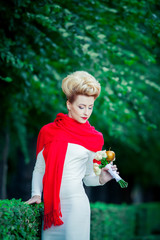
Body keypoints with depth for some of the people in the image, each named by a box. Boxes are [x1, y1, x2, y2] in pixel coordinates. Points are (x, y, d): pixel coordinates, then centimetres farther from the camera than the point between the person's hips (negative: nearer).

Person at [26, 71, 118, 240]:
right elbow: (39, 168, 9)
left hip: (76, 202, -1)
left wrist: (102, 178, -8)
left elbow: (88, 177, 11)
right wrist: (36, 194, -3)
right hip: (51, 204, 1)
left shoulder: (93, 139, 7)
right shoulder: (49, 131, 6)